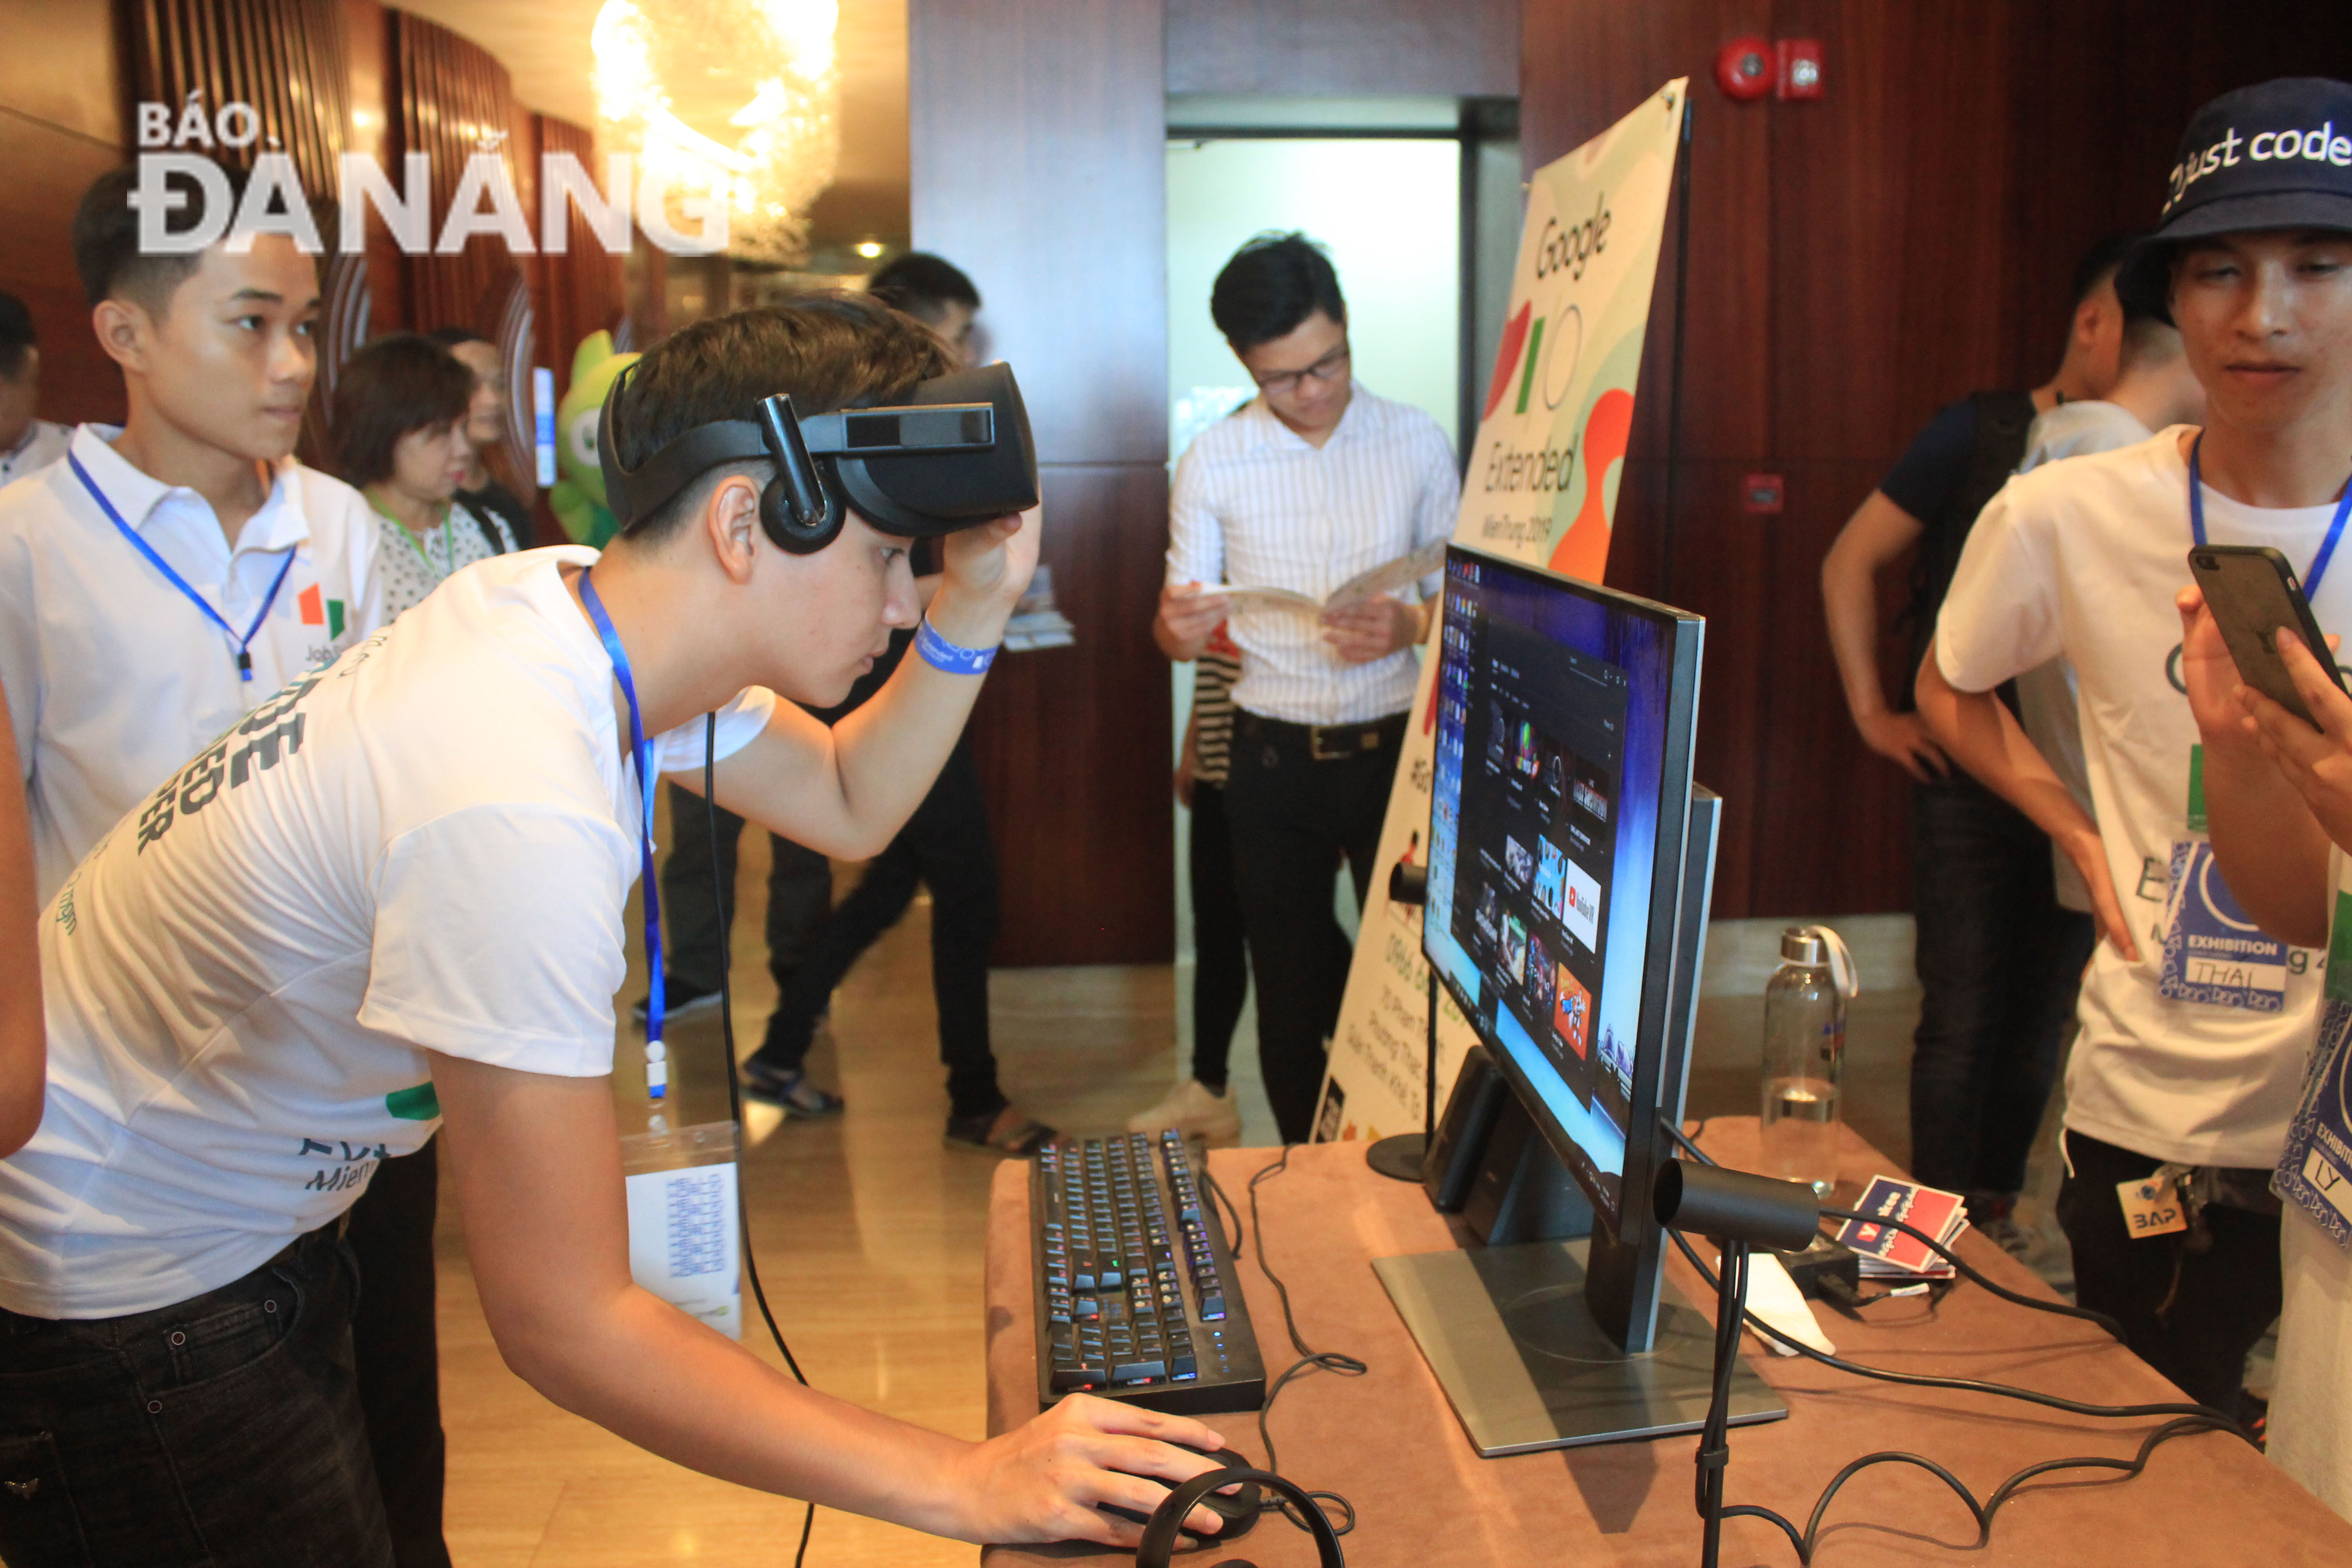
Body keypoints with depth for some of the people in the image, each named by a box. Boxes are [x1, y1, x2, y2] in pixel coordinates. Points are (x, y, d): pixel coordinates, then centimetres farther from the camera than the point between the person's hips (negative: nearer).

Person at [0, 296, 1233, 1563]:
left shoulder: (568, 594, -10)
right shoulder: (521, 813, -37)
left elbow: (849, 804, 6)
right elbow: (564, 1327, -32)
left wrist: (974, 612, -11)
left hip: (250, 1213, 9)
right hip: (118, 1284, -8)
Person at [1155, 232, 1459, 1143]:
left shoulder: (1416, 443, 1)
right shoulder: (1212, 464, 0)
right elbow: (1178, 627, 2)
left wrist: (1413, 628, -15)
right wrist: (1178, 628, -23)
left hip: (1395, 748, 0)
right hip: (1272, 756, 1)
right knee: (1290, 990, 8)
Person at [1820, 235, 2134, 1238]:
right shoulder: (1982, 434, -4)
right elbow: (1850, 562, 0)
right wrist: (1872, 711, -5)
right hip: (1970, 776, -4)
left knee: (2041, 1020, 12)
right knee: (1963, 1017, 0)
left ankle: (1995, 1218, 29)